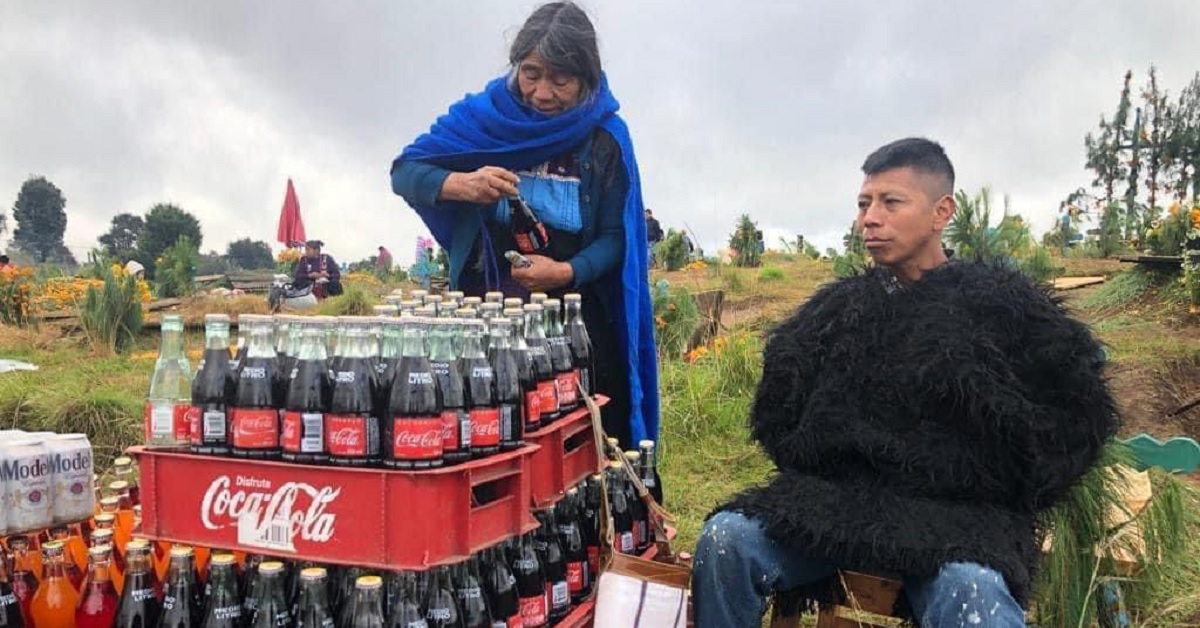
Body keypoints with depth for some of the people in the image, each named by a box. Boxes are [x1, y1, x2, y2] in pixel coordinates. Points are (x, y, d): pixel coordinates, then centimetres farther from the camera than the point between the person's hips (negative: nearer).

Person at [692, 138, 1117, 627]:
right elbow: (776, 416, 21)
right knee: (725, 538, -21)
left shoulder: (1000, 302, 4)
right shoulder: (839, 306, 14)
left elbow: (1082, 411, 2)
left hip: (958, 515, -3)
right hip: (837, 498, 4)